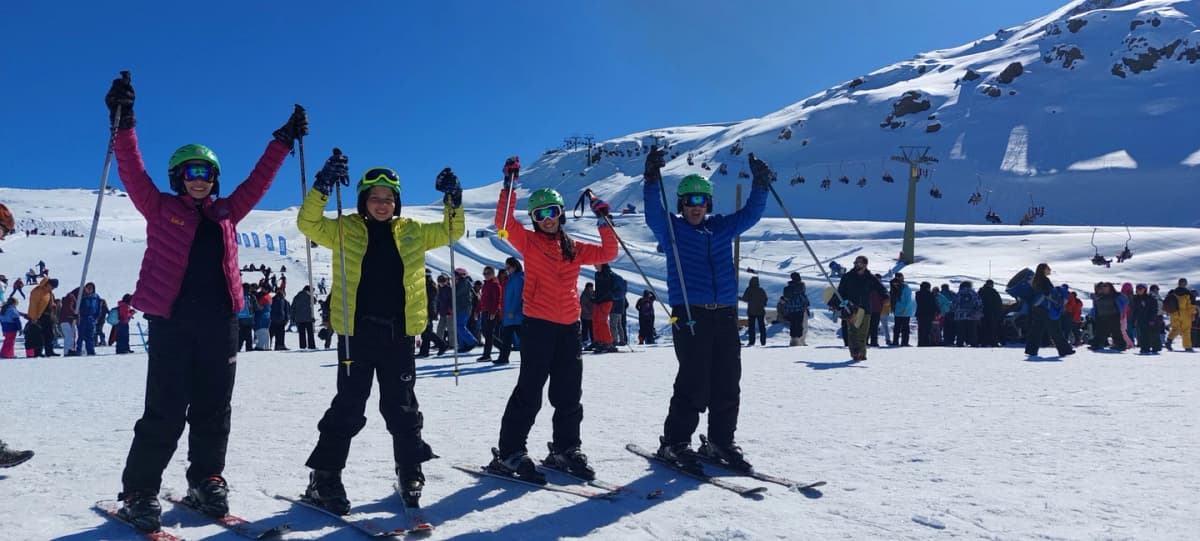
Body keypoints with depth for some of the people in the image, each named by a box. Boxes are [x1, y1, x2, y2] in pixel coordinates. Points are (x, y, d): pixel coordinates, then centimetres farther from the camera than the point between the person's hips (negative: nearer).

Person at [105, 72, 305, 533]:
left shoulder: (225, 213, 16)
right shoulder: (161, 208, 8)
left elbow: (258, 180, 20)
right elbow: (133, 171, -3)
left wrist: (283, 141, 19)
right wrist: (123, 123, -14)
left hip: (219, 322, 4)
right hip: (172, 320, -4)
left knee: (213, 408, 9)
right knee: (165, 412, -5)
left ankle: (206, 482, 22)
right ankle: (139, 494, 7)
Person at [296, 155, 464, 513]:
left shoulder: (411, 232, 10)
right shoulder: (344, 230, 2)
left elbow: (450, 232, 15)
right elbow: (308, 223, -9)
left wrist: (452, 201, -2)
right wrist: (324, 186, -22)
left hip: (399, 334, 2)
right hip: (356, 332, -2)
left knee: (402, 407, 10)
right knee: (349, 406, 1)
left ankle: (410, 474, 23)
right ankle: (325, 478, 12)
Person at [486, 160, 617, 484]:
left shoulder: (574, 248, 14)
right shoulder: (529, 242, 2)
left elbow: (608, 253, 15)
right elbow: (504, 222, -12)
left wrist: (603, 221, 9)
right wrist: (509, 184, -16)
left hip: (569, 326, 5)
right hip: (538, 325, -5)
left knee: (569, 395, 11)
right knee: (529, 392, -5)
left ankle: (566, 450, 23)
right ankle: (509, 453, 2)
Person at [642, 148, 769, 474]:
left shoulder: (723, 227, 18)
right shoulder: (671, 229, 6)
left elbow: (751, 213, 18)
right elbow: (653, 213, -10)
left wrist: (761, 184, 4)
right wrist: (652, 180, -23)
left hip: (725, 315, 5)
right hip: (689, 314, -5)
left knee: (727, 383, 6)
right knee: (693, 382, -9)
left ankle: (721, 441, 19)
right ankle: (675, 443, 3)